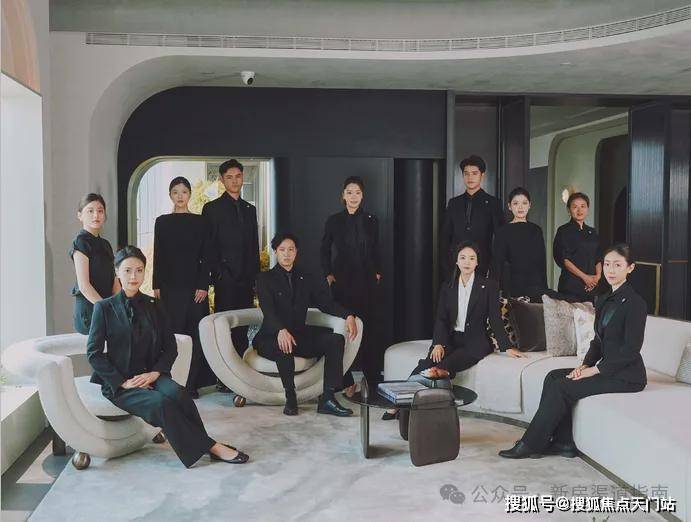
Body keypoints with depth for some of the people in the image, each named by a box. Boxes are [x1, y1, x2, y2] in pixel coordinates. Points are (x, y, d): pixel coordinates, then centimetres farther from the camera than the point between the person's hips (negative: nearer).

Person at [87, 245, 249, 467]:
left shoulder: (153, 306, 11)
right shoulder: (104, 307, 1)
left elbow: (170, 347, 10)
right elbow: (93, 353, -3)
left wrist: (155, 372, -9)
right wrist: (122, 382, -12)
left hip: (151, 376, 3)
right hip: (119, 384, -3)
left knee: (176, 393, -31)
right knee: (160, 403, -31)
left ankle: (203, 445, -23)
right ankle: (210, 446, -25)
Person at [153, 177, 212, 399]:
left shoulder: (199, 221, 6)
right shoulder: (162, 222, 7)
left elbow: (205, 256, 2)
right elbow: (158, 255, 6)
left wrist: (203, 285, -7)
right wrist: (156, 286, -1)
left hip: (194, 284, 0)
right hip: (170, 285, 0)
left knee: (195, 333, -1)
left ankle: (192, 384, 5)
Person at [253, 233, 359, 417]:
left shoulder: (306, 280, 18)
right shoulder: (265, 279, 3)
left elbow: (326, 302, 9)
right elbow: (267, 309, -14)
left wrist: (348, 315, -12)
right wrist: (281, 331, -35)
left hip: (300, 336, 4)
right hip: (271, 337, -4)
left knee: (336, 339, -19)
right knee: (284, 346, -39)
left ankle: (327, 398, -25)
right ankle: (290, 398, -21)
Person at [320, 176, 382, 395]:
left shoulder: (371, 221, 9)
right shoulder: (333, 221, 6)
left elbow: (376, 251, 14)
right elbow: (325, 251, 10)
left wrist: (377, 272, 4)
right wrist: (328, 274, 0)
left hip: (366, 282, 1)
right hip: (342, 282, -1)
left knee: (369, 328, -3)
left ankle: (373, 379, 2)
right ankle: (347, 381, 3)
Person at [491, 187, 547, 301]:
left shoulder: (536, 230, 11)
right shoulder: (503, 232, -1)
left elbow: (542, 261, 14)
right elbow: (497, 264, -2)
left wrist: (545, 289, 10)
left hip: (537, 287, 4)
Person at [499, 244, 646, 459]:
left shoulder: (634, 303, -14)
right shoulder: (603, 300, 13)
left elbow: (631, 349, -18)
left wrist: (594, 370, -17)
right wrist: (585, 365, 0)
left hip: (627, 375, -8)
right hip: (608, 368, 8)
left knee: (561, 387, -17)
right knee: (554, 376, -6)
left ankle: (530, 444, -8)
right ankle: (563, 442, -4)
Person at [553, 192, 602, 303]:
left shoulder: (592, 232, 17)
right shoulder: (564, 231, 0)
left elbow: (598, 259, 18)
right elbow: (563, 259, -9)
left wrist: (598, 276, -1)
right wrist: (585, 277, -12)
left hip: (591, 286, 5)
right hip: (570, 285, -5)